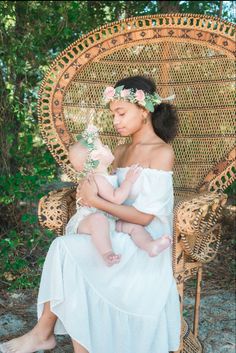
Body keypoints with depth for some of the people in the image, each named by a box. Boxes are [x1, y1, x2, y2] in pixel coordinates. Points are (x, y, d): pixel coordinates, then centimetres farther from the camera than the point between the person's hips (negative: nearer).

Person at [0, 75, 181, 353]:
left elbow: (144, 217, -16)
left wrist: (95, 200, -16)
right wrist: (90, 192, -7)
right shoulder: (120, 151, 14)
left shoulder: (162, 152, -10)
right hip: (119, 236, 6)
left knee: (64, 250, -21)